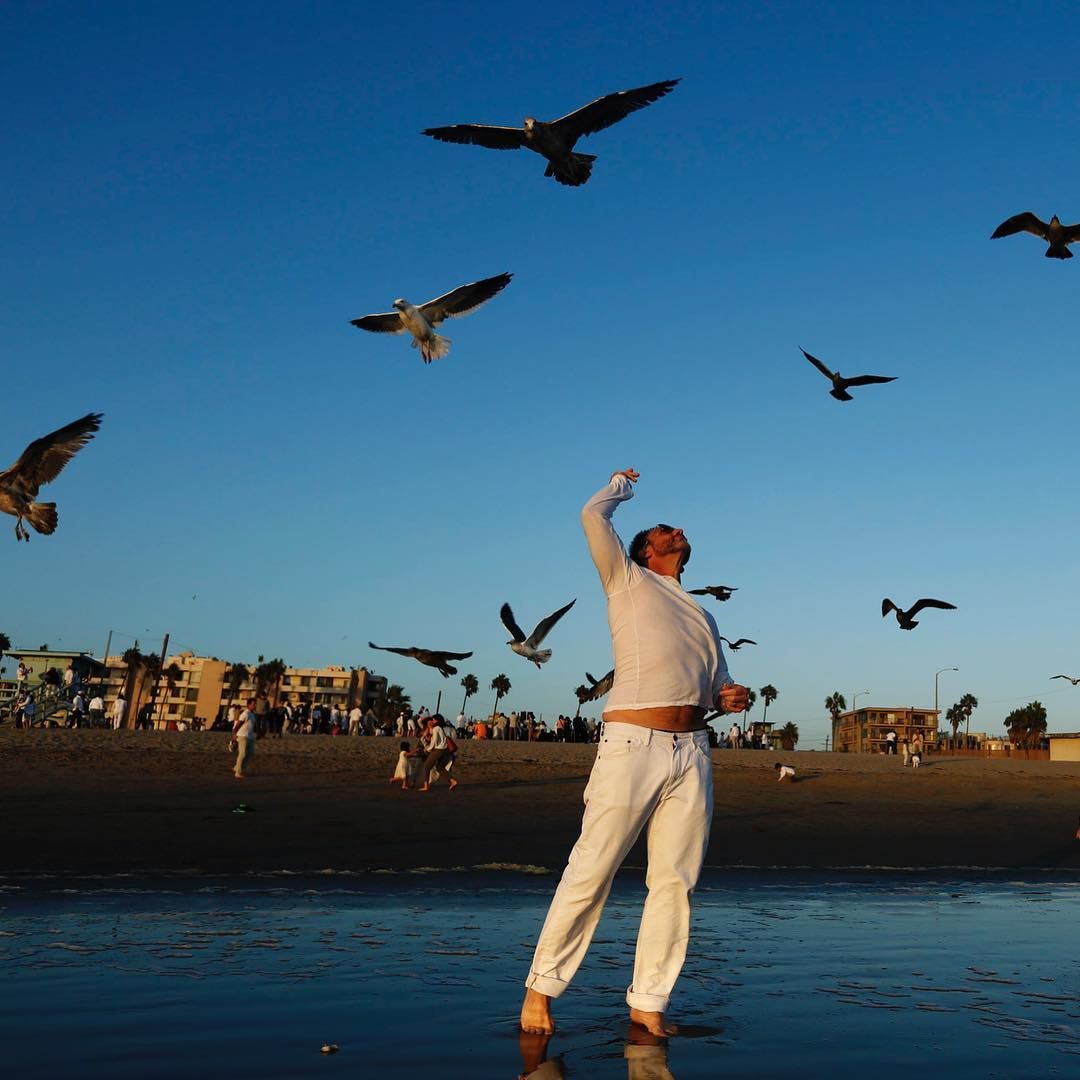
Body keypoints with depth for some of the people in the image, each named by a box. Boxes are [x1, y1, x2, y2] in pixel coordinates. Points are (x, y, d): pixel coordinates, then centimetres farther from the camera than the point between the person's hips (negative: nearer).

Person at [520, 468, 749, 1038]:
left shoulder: (702, 614, 28)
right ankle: (541, 986, 11)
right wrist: (621, 485, 24)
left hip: (691, 751, 6)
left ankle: (648, 1001, 14)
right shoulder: (627, 580, 13)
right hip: (632, 744, -5)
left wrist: (730, 698, 5)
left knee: (675, 881, 2)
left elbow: (716, 689, 29)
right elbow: (594, 516, 3)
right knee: (590, 872, -4)